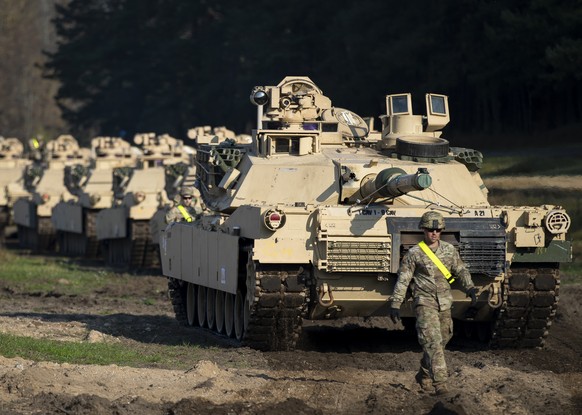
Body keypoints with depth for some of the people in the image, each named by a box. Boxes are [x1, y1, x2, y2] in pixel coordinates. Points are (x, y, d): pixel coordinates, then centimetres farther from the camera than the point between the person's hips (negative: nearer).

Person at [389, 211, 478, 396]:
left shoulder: (449, 250, 8)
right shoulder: (414, 254, -4)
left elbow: (461, 271, 16)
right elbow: (402, 280, -2)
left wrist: (470, 288, -2)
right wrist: (395, 304, -7)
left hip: (444, 304, 5)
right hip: (424, 302, -5)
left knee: (440, 341, 12)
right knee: (432, 342, -16)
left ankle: (424, 375, 33)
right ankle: (440, 382, -22)